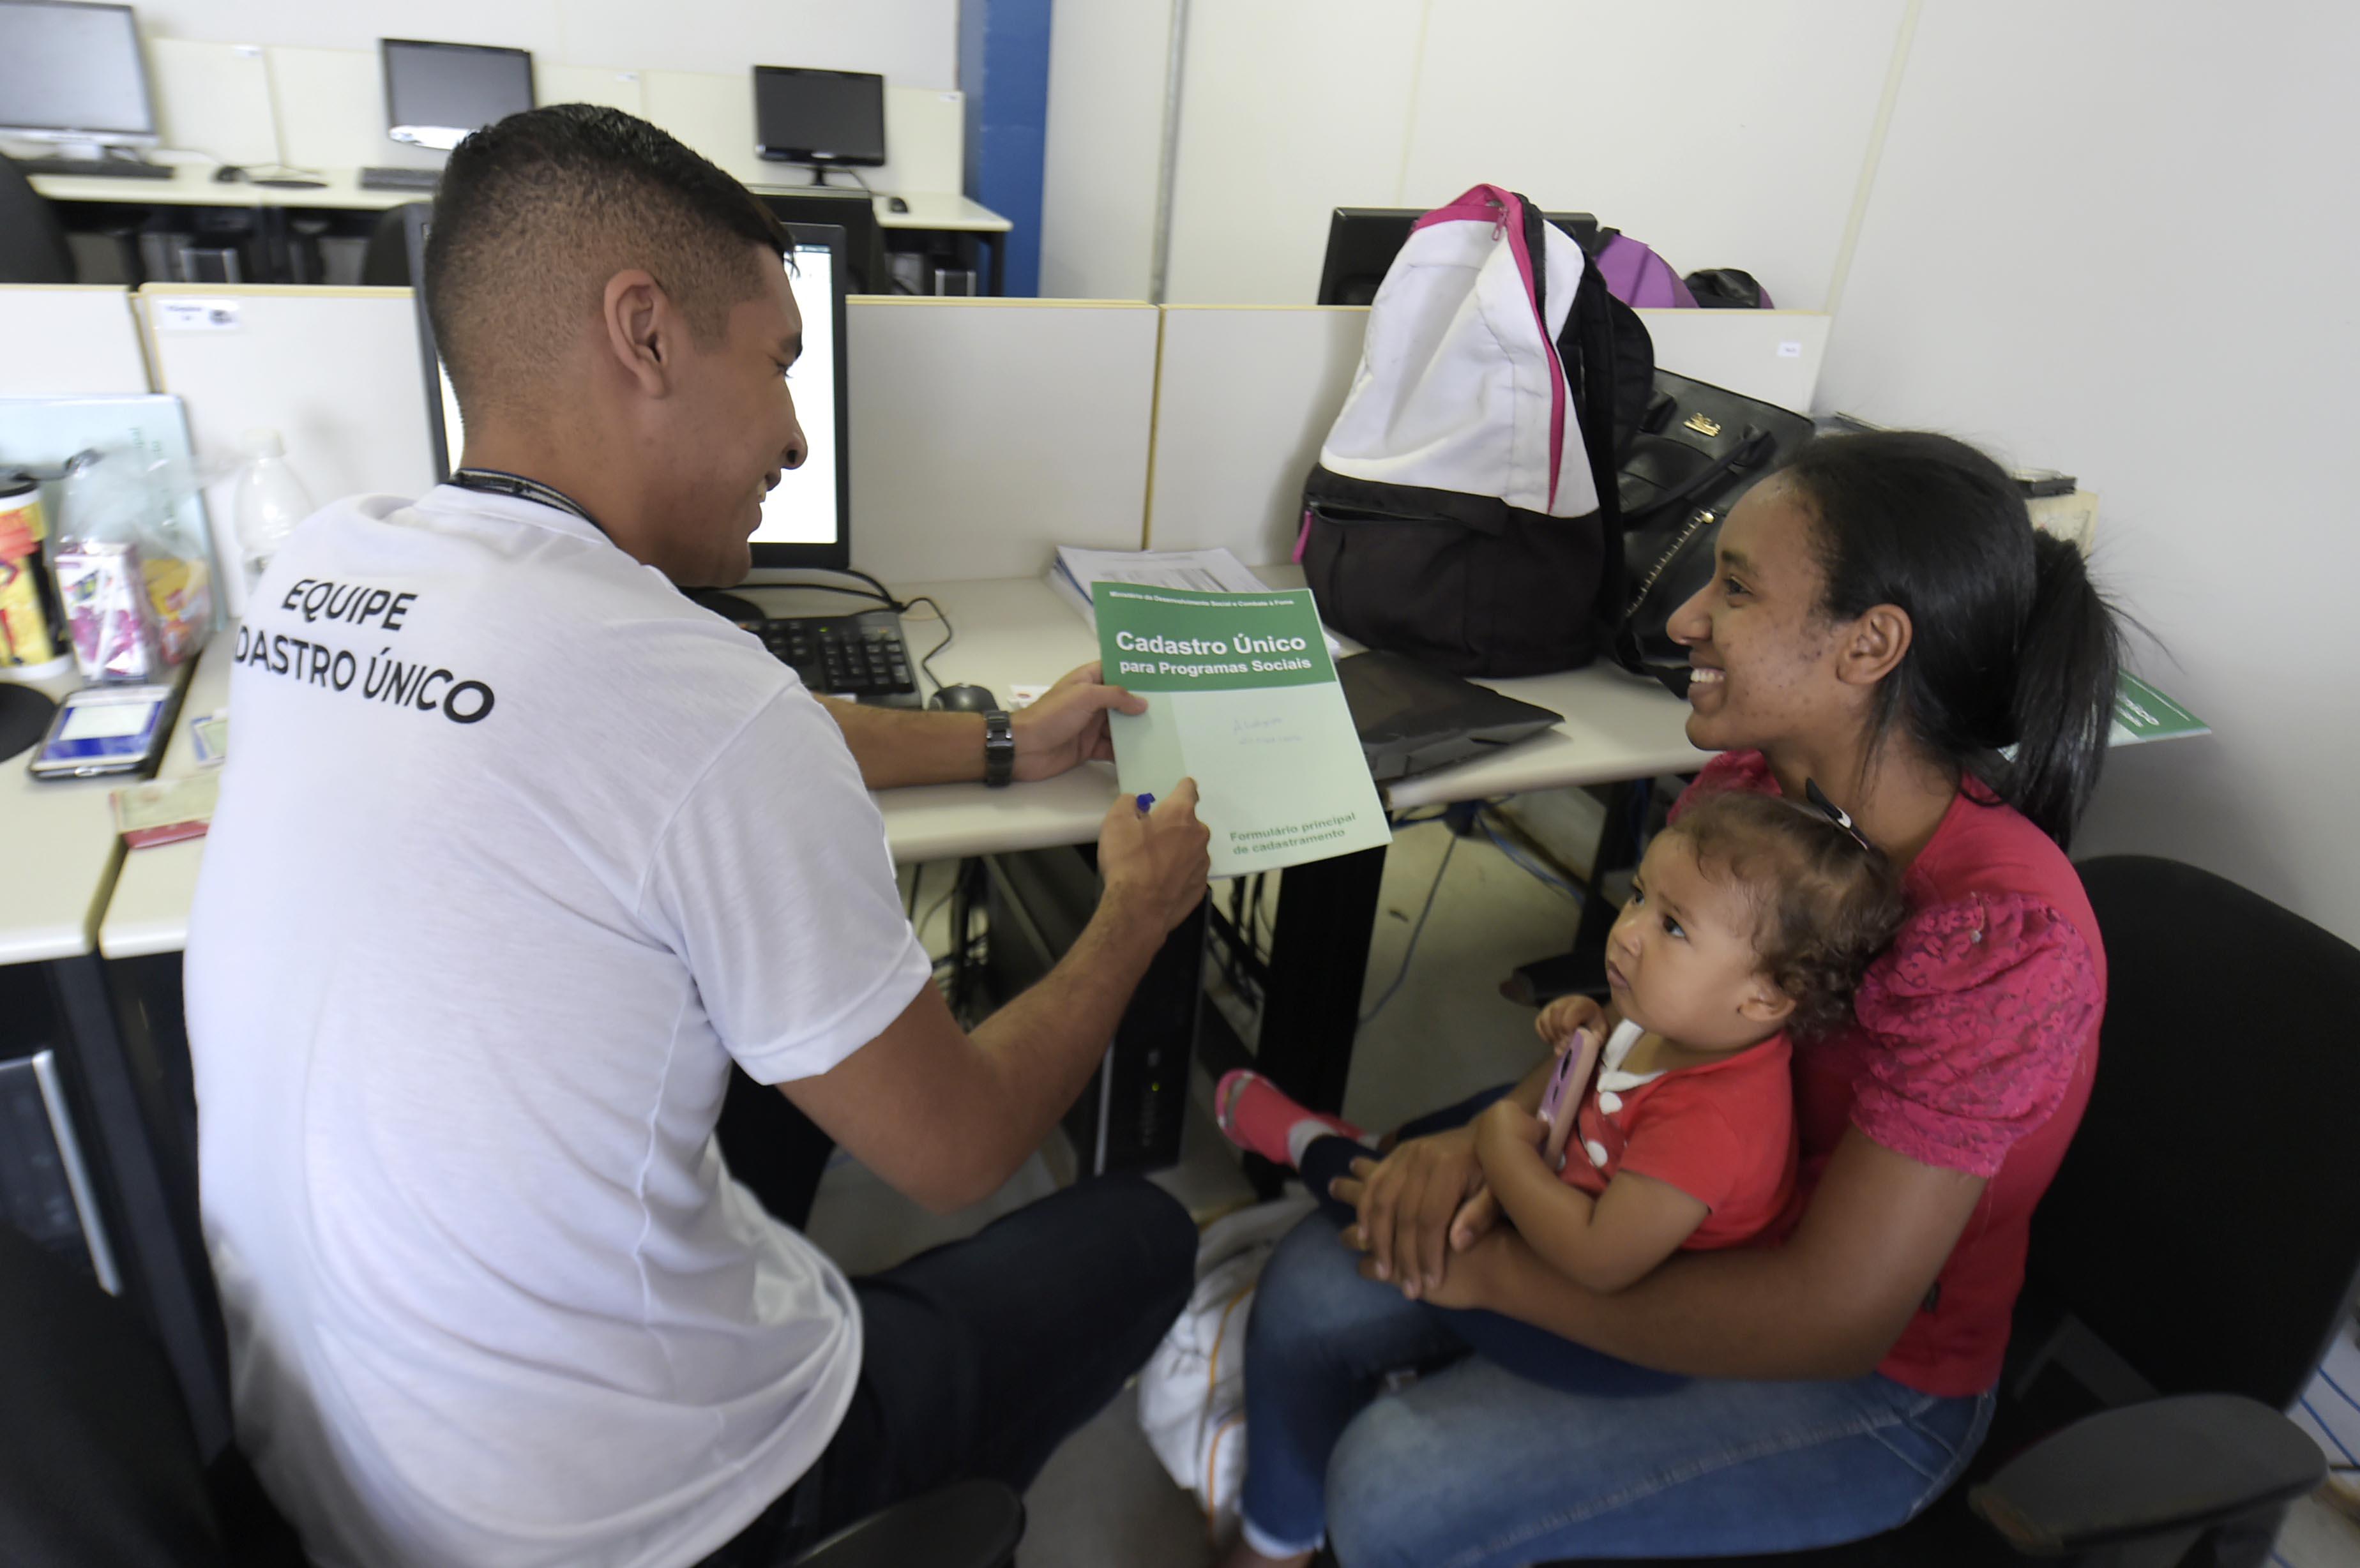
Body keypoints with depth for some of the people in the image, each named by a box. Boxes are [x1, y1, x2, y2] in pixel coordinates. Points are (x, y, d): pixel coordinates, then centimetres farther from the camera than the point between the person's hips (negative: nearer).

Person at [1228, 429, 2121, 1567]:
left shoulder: (2000, 935, -31)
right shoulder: (1748, 786, -9)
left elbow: (1835, 1315, -29)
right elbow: (1635, 1011, 5)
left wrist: (1493, 1273, -22)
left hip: (1866, 1383, -6)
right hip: (1697, 1219, 6)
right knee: (1312, 1285, -4)